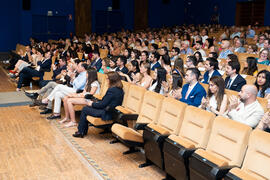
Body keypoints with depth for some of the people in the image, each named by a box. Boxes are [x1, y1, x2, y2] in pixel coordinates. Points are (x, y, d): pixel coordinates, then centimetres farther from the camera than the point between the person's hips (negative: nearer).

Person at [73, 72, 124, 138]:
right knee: (87, 107, 17)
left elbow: (102, 104, -19)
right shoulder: (120, 89, 5)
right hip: (112, 111, 10)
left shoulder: (112, 90, -23)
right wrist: (94, 103, 10)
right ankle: (84, 131, 22)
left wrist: (92, 104, -2)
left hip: (107, 114, -10)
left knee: (84, 110, 3)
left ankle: (80, 132, 16)